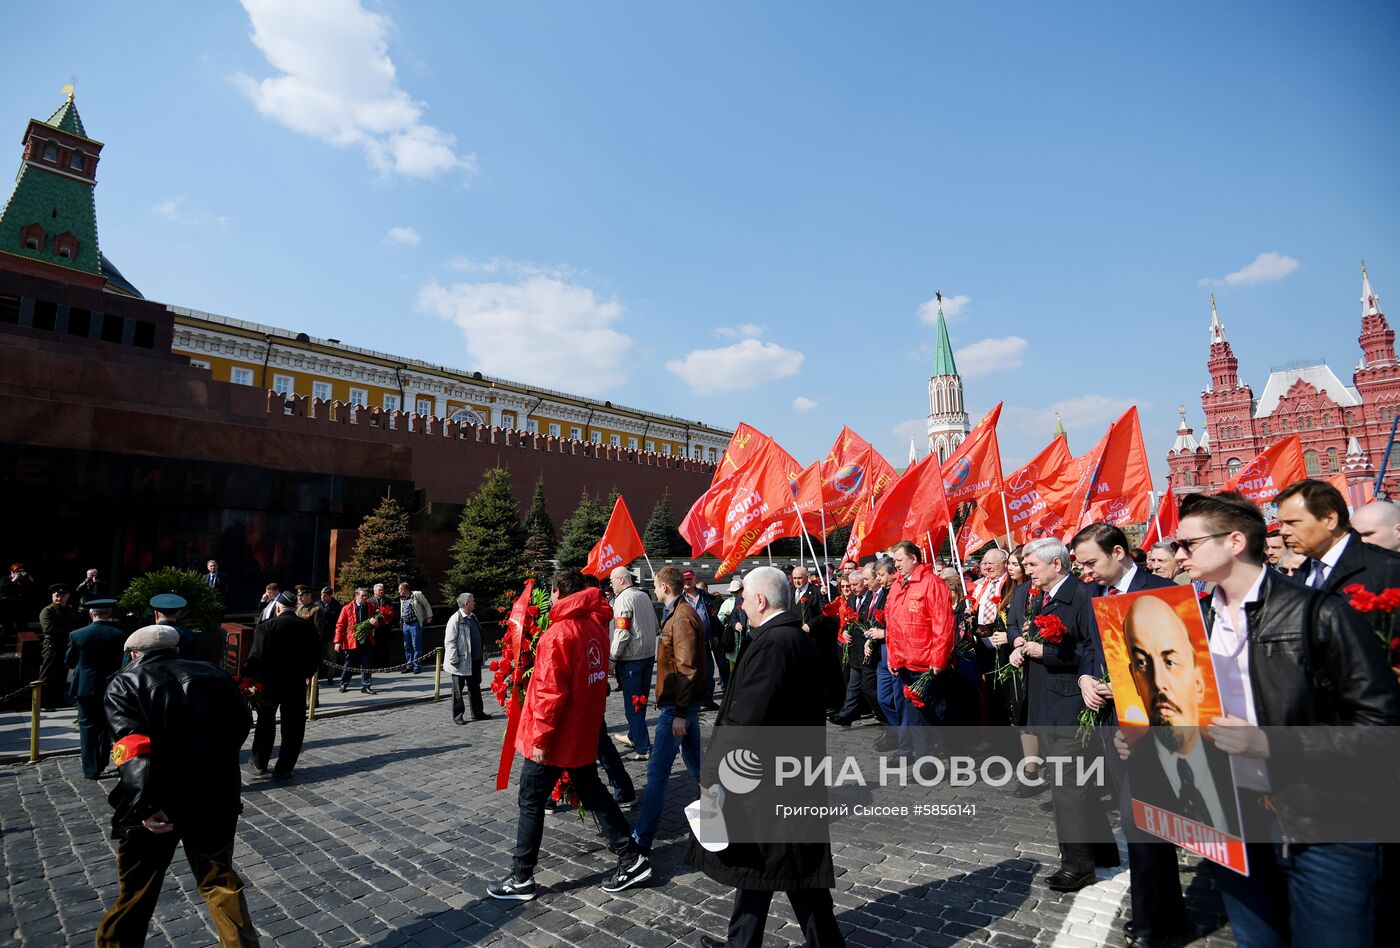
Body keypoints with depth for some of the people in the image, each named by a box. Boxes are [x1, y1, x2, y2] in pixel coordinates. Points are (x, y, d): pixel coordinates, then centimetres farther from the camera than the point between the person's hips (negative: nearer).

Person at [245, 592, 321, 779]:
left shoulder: (265, 627, -11)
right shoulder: (308, 627, -3)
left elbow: (255, 658, -15)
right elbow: (316, 656, 3)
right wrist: (307, 674, 18)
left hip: (268, 683, 0)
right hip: (296, 684, 0)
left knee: (265, 724, 21)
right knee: (292, 727, 9)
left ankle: (259, 764, 31)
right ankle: (283, 769, 10)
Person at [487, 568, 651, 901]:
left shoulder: (558, 634, -22)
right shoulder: (596, 624, 2)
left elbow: (550, 692, -23)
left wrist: (539, 738, -16)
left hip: (555, 739, -7)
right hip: (584, 734, 7)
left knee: (531, 803, 10)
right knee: (593, 793, 17)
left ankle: (521, 879, 22)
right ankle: (631, 859, 20)